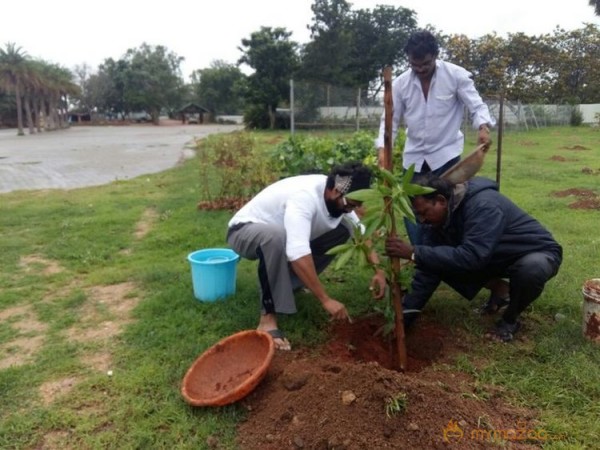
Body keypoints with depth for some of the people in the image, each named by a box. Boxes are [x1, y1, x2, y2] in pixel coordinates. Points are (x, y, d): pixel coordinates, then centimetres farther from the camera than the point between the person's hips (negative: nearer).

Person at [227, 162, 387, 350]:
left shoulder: (337, 197, -10)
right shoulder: (304, 196, -36)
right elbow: (298, 253, -47)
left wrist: (378, 270, -14)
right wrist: (326, 300, -44)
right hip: (244, 231, -7)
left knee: (343, 230, -5)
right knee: (276, 235, -43)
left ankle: (286, 283, 3)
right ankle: (267, 318, -30)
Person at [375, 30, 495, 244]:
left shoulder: (456, 75, -9)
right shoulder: (400, 83, -1)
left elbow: (476, 105, -10)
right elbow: (390, 118, 1)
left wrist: (483, 128, -33)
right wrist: (383, 148, -15)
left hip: (446, 153, -3)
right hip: (414, 156, 4)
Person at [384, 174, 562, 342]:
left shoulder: (483, 205, -35)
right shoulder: (438, 219, -12)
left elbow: (470, 257, -46)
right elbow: (428, 268, -11)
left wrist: (414, 253, -47)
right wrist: (406, 315, -16)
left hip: (538, 254, -6)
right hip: (499, 258, 6)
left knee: (529, 269, -41)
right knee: (438, 262, -10)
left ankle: (510, 319, -10)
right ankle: (499, 289, 9)